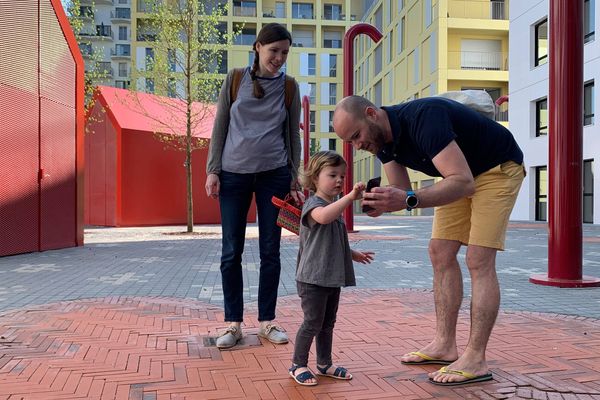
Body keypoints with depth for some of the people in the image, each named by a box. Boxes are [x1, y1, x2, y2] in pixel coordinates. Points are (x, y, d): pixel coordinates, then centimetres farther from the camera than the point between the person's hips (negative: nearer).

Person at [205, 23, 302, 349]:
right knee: (231, 252, 1)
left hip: (274, 175, 1)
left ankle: (267, 321, 16)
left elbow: (293, 135, 9)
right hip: (234, 174, 0)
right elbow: (219, 127, 5)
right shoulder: (235, 80, 4)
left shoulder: (289, 87, 6)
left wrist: (294, 177, 5)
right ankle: (233, 324, 12)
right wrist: (213, 170, -2)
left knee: (270, 251, 4)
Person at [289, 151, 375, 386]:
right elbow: (324, 217, -40)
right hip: (313, 278, -9)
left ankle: (324, 364, 29)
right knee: (312, 323, -1)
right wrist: (350, 197, -45)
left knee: (328, 323, 16)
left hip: (332, 277, 9)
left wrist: (353, 254, 23)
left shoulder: (335, 207, 16)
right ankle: (298, 365, 14)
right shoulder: (313, 204, -13)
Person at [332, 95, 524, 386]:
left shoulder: (422, 117, -33)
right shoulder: (381, 138, -6)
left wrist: (409, 199, -48)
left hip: (498, 167, -8)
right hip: (460, 174, 9)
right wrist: (383, 203, -27)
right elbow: (402, 192, -5)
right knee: (440, 253, 3)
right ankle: (445, 346, 10)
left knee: (479, 260, -15)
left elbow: (463, 182, -38)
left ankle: (475, 360, -9)